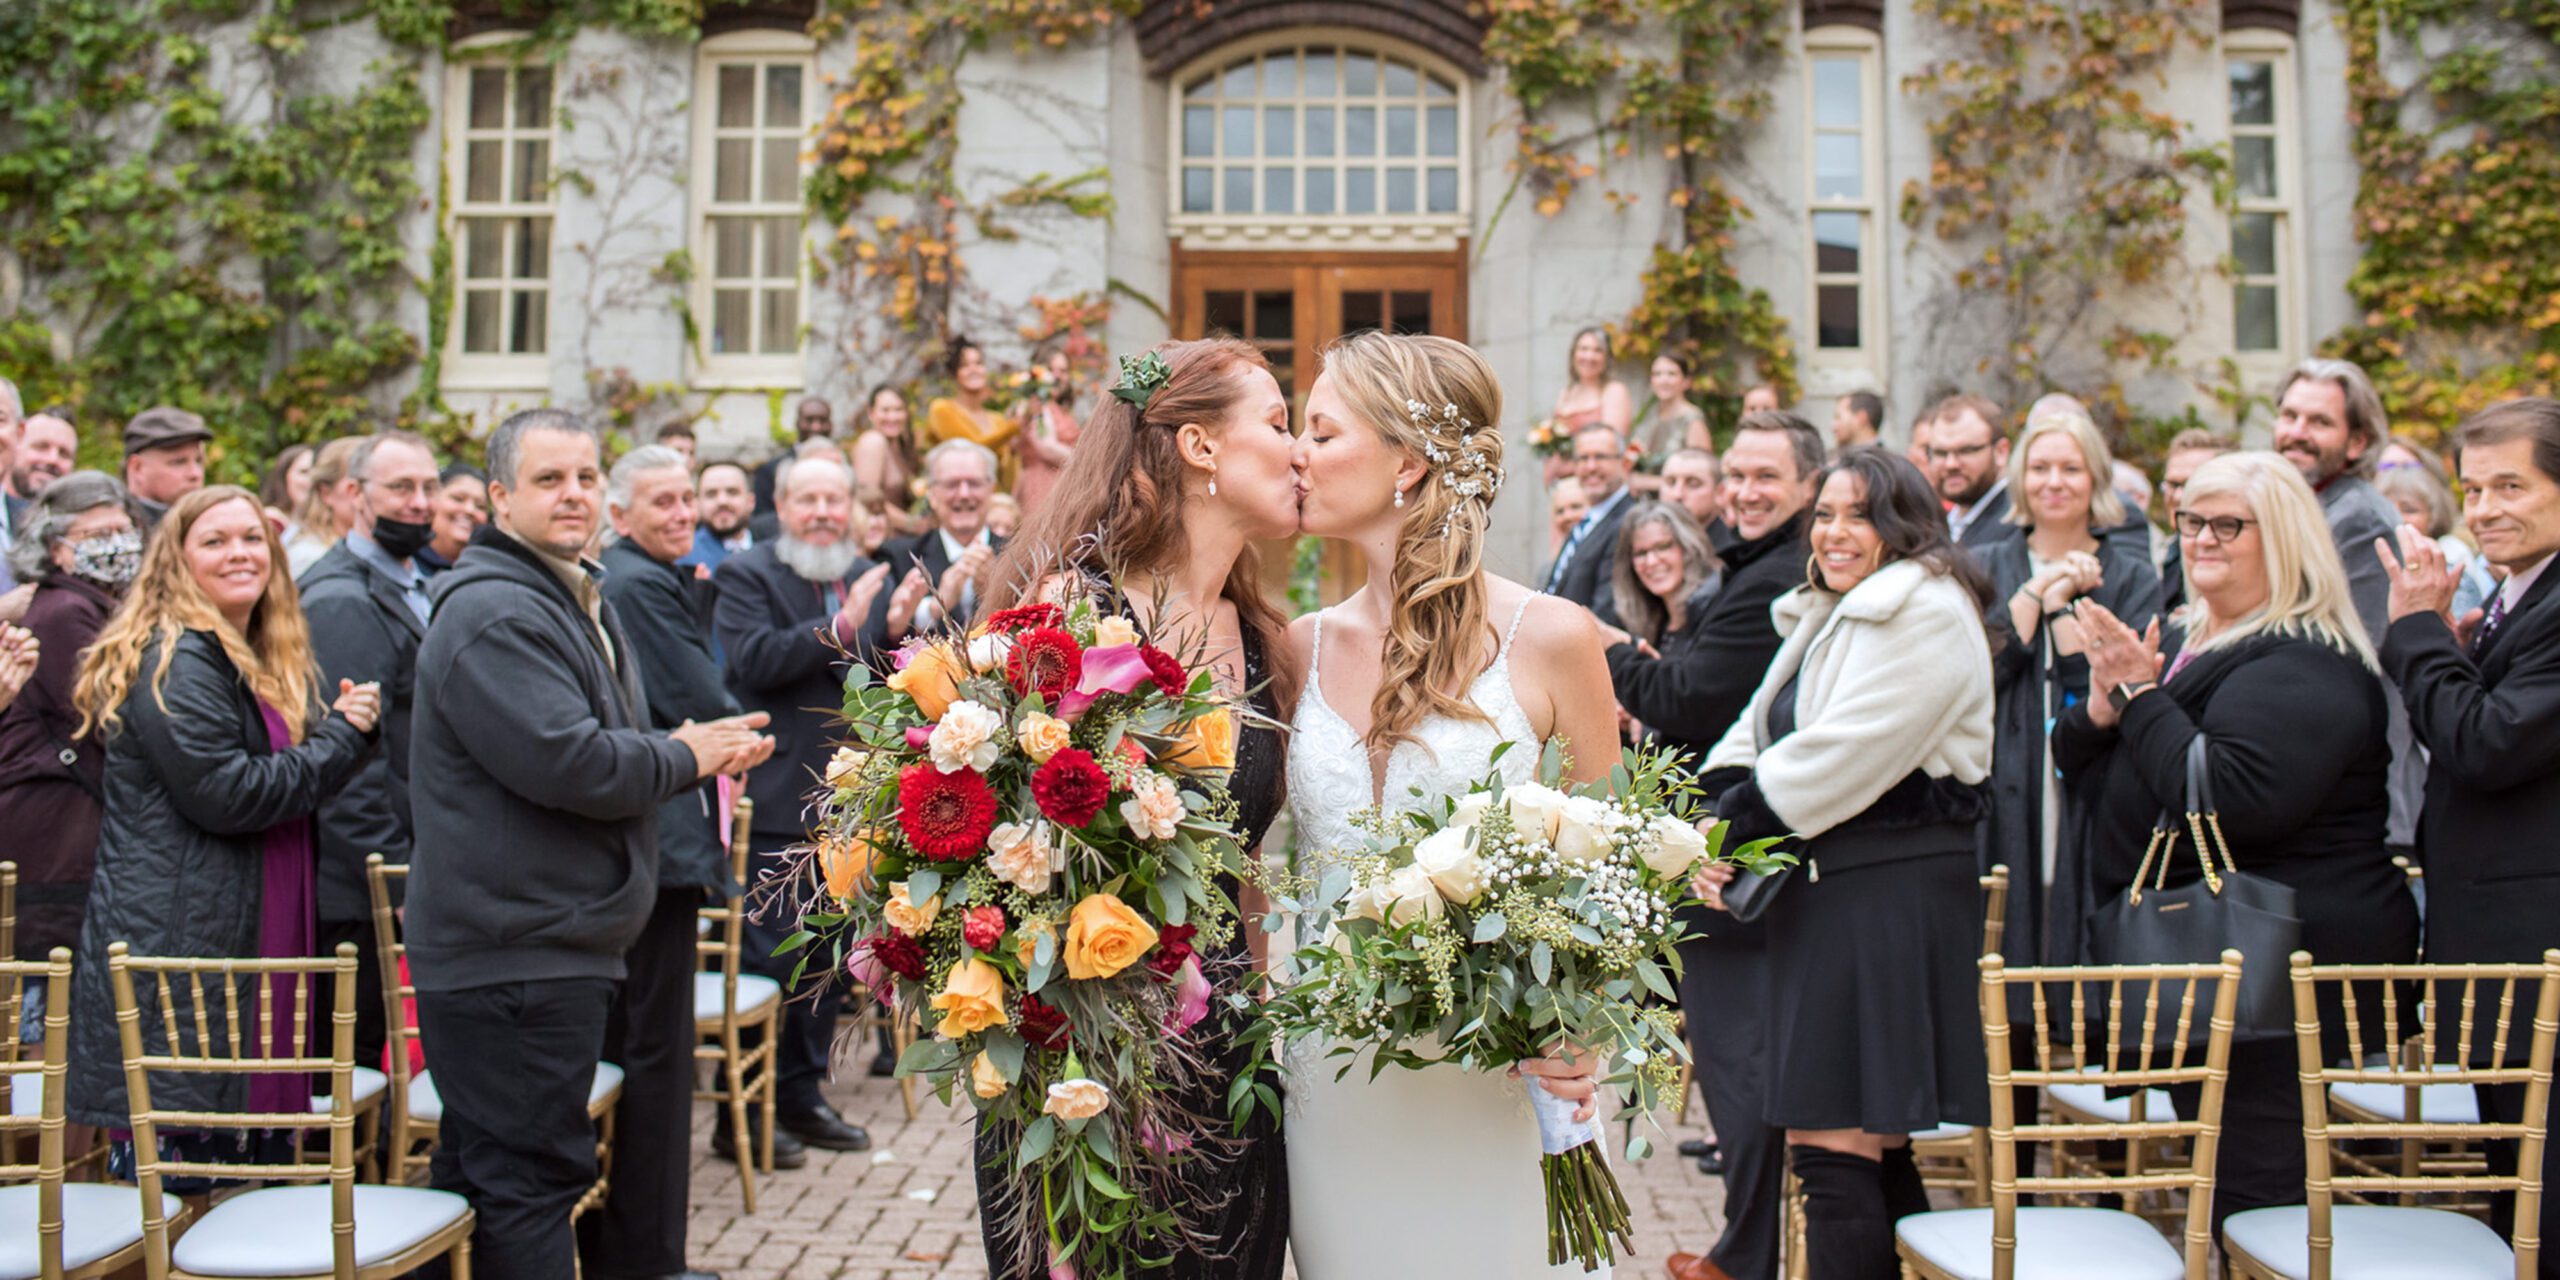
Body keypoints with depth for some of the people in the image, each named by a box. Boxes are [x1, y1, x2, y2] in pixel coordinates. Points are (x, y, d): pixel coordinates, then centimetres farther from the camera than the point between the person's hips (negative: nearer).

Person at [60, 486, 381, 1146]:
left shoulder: (267, 662, 18)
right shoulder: (175, 660, -12)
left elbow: (297, 778, 22)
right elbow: (223, 794, -20)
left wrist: (350, 727, 3)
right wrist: (339, 737, -12)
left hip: (248, 935, 9)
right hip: (175, 939, -9)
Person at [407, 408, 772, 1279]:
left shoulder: (581, 602, 19)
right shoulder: (494, 615, -17)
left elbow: (611, 749, 27)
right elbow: (564, 761, -26)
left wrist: (701, 748, 7)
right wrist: (686, 758, -11)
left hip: (558, 943, 11)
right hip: (513, 953, -11)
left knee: (482, 1172, 18)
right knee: (532, 1179, -4)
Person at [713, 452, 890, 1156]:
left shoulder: (870, 577, 14)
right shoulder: (746, 575, -3)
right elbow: (755, 659, -18)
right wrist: (840, 628, -25)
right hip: (776, 800, -6)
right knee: (770, 956, -3)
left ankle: (801, 1094, 25)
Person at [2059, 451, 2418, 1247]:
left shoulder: (2308, 667, -15)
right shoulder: (2182, 641, 14)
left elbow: (2232, 799, -29)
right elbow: (2097, 781, 17)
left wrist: (2142, 697, -20)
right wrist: (2100, 710, -5)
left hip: (2279, 968, -10)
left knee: (2254, 1199, -5)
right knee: (2220, 1187, 19)